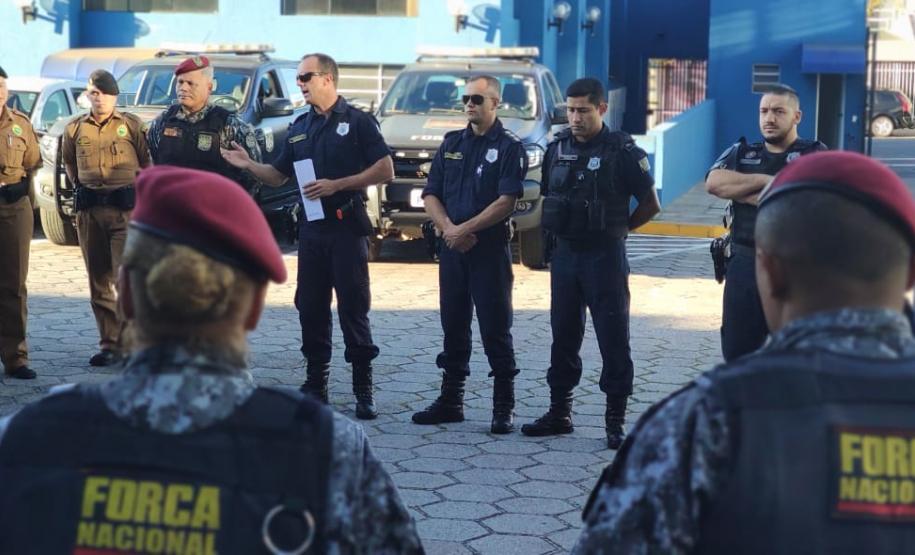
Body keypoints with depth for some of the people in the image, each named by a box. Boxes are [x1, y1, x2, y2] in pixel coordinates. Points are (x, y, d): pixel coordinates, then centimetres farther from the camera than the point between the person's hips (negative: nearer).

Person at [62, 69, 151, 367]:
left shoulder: (132, 125, -1)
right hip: (89, 210, 4)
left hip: (127, 208, -4)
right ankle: (109, 344, 14)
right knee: (98, 281, 7)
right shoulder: (75, 129, 9)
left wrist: (140, 191, 5)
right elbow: (68, 161, 25)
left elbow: (148, 161, 6)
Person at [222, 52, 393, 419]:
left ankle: (363, 390, 1)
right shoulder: (300, 127, 15)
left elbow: (385, 170, -10)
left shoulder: (357, 121, -3)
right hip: (311, 226, 6)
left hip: (347, 226, -6)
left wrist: (337, 185, -15)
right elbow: (278, 176, 18)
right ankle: (316, 383, 17)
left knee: (354, 308, -5)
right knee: (310, 307, 7)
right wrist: (248, 165, 0)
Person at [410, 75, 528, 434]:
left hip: (490, 249, -5)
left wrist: (465, 229, -17)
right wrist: (448, 228, -9)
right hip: (452, 248, 6)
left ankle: (503, 409, 3)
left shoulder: (508, 147, -4)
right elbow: (431, 195, 9)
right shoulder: (452, 143, 13)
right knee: (453, 327, 12)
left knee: (495, 331, -3)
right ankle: (450, 401, 21)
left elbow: (506, 202, -14)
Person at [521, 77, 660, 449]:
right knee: (563, 334, 11)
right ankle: (559, 412, 21)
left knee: (613, 338, -2)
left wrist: (617, 229, 4)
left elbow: (650, 205, -2)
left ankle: (616, 420, 3)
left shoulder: (623, 151, -8)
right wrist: (552, 232, 10)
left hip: (605, 256, -5)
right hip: (564, 254, 5)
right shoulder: (557, 149, 7)